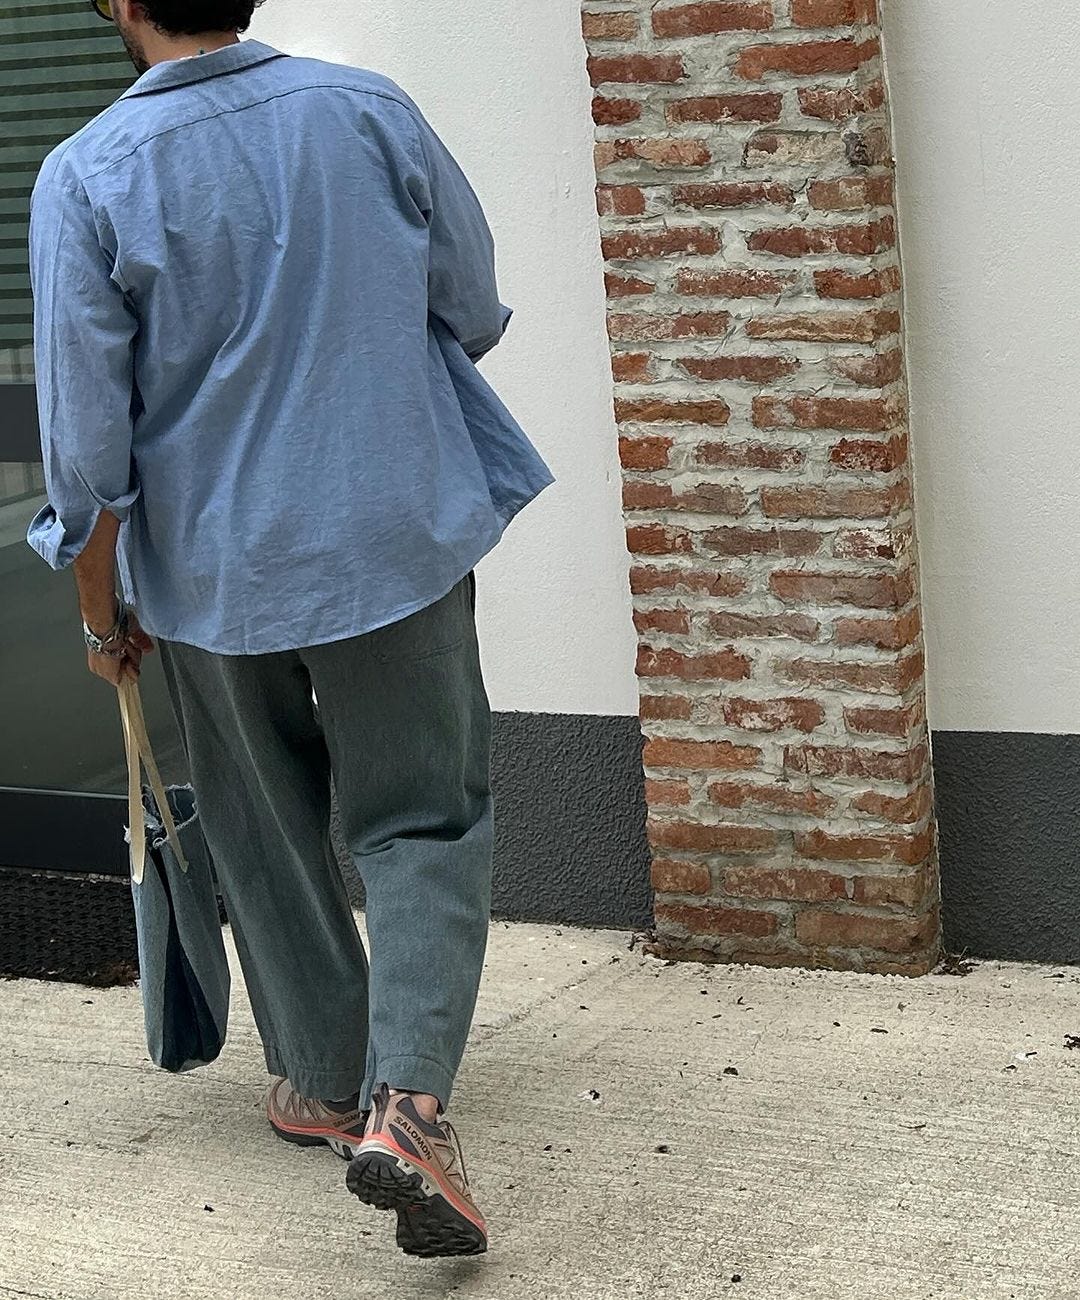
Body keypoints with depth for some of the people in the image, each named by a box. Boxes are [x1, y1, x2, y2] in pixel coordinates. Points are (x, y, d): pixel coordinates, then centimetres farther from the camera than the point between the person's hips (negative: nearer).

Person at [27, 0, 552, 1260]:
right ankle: (408, 1096, -9)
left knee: (266, 830, 20)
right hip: (398, 534, 0)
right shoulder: (371, 112, -7)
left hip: (211, 566, 0)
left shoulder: (85, 177, -12)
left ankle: (323, 1080, 33)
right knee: (423, 823, 9)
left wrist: (101, 610, 5)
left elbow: (87, 437, -9)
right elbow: (475, 314, 5)